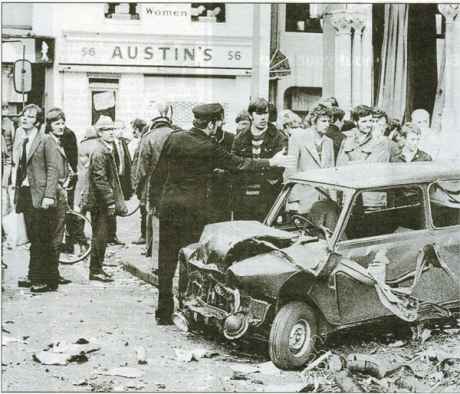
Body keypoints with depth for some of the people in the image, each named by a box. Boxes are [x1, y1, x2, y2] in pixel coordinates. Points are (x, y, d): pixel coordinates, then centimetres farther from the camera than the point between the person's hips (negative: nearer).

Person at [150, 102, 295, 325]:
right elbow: (239, 164, -1)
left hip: (168, 204, 5)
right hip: (193, 207, -4)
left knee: (166, 259, 9)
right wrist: (271, 162, 10)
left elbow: (159, 173, 6)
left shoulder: (174, 138, 2)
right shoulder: (209, 148, -10)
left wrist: (157, 201, 17)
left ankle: (164, 312, 15)